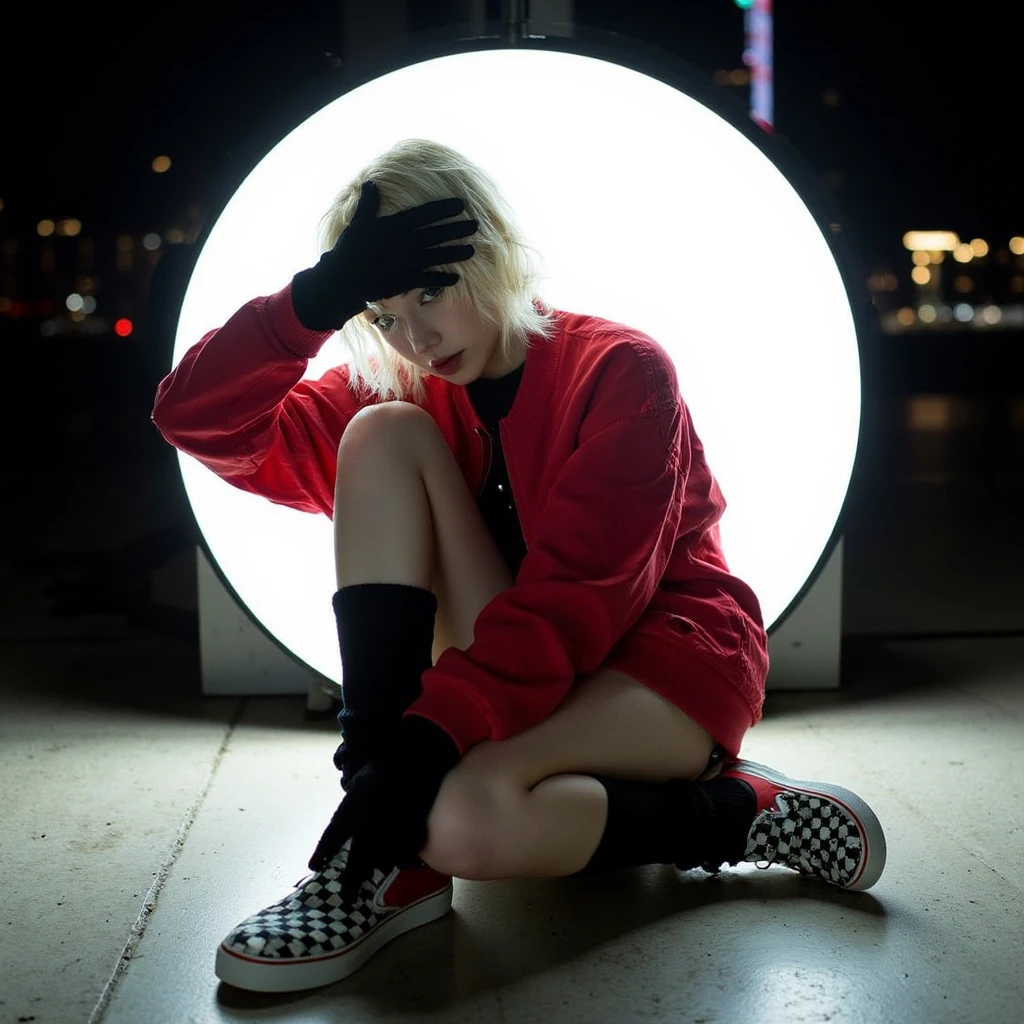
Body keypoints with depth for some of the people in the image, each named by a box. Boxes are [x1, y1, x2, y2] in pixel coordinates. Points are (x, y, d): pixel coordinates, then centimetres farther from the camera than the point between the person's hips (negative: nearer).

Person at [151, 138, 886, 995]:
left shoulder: (621, 371, -11)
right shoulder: (404, 395, 4)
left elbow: (578, 594, -23)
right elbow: (198, 417, -8)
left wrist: (435, 726, -33)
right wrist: (322, 296, -21)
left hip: (661, 652, -5)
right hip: (520, 670, 6)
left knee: (464, 817, -36)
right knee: (382, 435, -15)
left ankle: (744, 812, -7)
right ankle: (383, 858, -21)